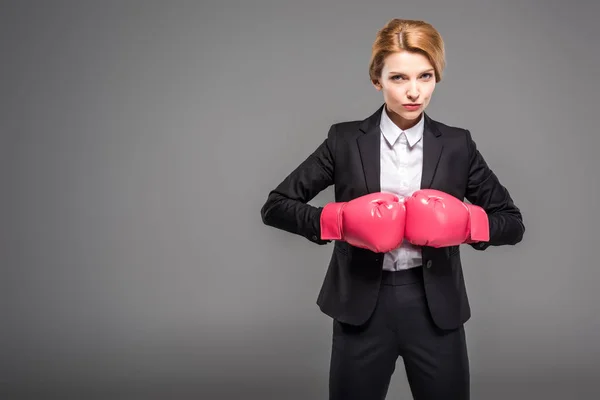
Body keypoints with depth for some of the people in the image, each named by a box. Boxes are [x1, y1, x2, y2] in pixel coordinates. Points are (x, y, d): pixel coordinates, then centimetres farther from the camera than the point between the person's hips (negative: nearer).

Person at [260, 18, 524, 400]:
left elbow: (513, 223, 7)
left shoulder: (457, 145, 1)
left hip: (436, 308, 1)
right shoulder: (346, 141, -2)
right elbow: (275, 206, -1)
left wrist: (465, 223, -13)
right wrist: (340, 221, -18)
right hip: (361, 309, -1)